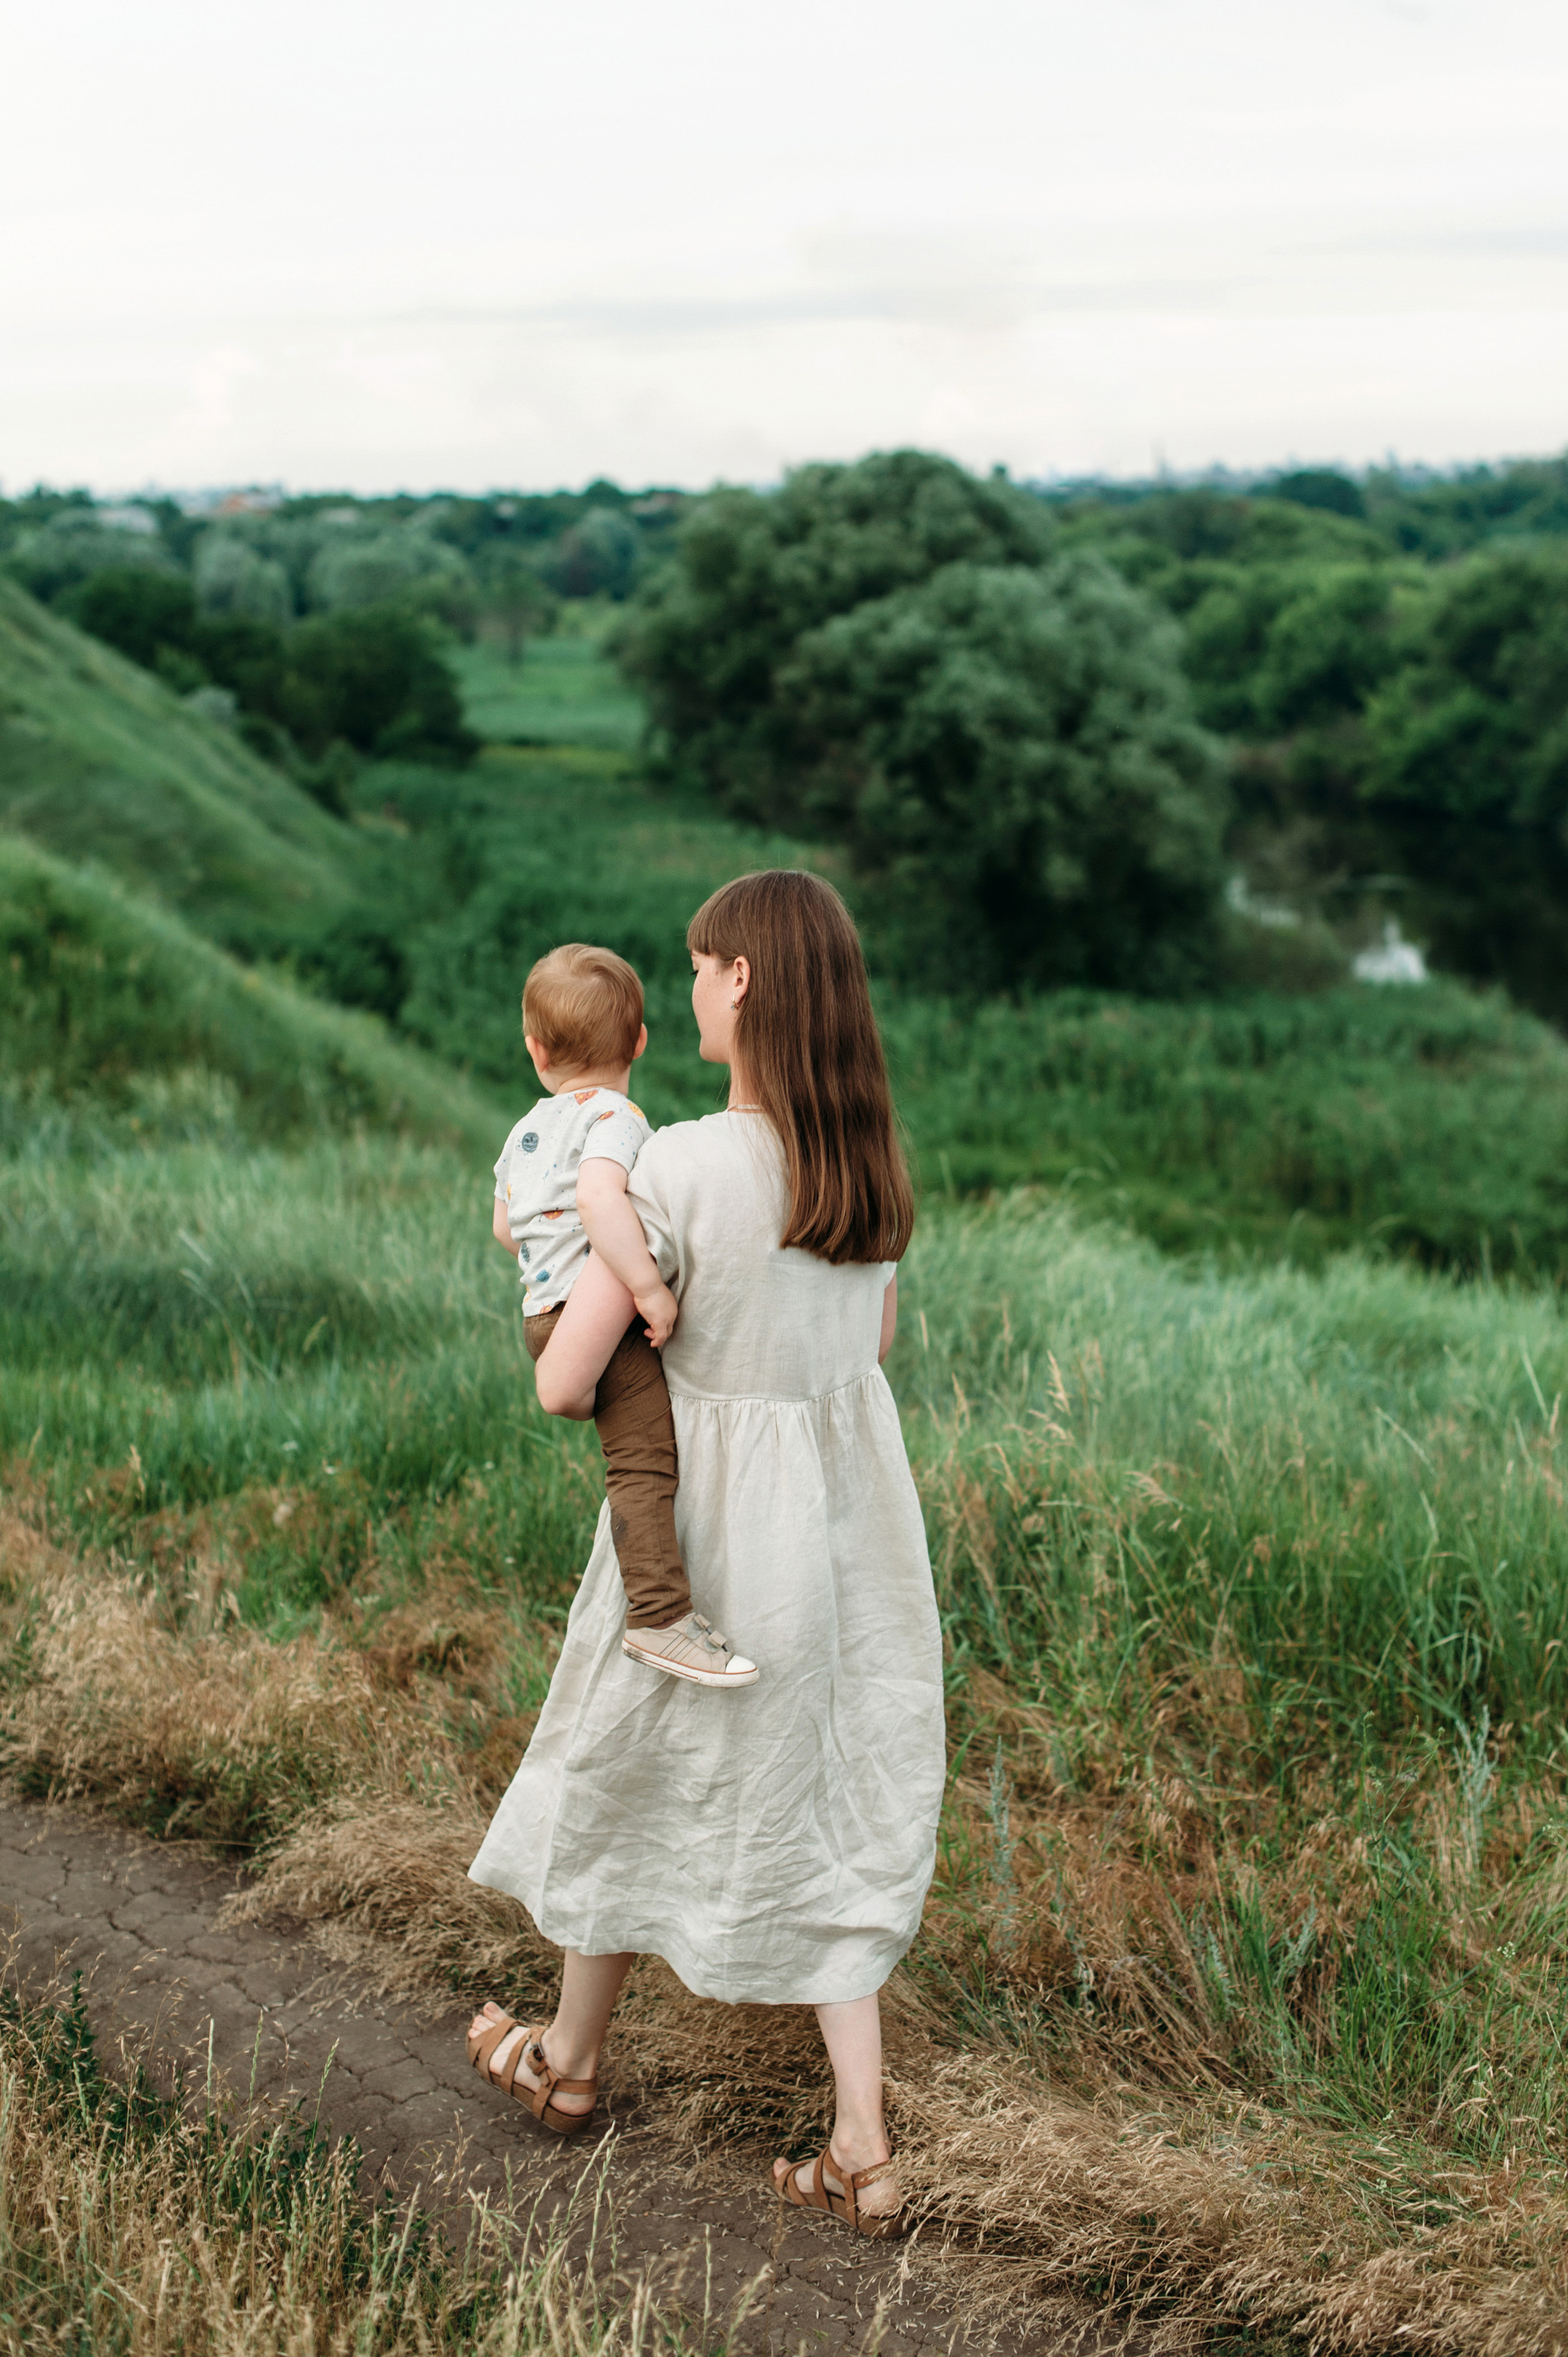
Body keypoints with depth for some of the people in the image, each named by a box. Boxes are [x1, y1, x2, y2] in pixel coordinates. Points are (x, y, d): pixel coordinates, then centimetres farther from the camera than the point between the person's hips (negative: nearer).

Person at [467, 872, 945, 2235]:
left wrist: (615, 1394, 3)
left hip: (715, 1524, -5)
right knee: (828, 1815, 16)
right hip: (855, 1521, 5)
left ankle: (569, 2062, 42)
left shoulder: (679, 1169, -23)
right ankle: (863, 2153, 16)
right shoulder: (871, 1158, -3)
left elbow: (563, 1385, -19)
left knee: (633, 1780, 18)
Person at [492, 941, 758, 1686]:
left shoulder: (527, 1131, 21)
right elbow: (598, 1196, -29)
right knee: (644, 1456, -17)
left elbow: (505, 1227, 33)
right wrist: (646, 1283, -27)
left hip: (547, 1308, 10)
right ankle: (659, 1616, -27)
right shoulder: (613, 1116, -9)